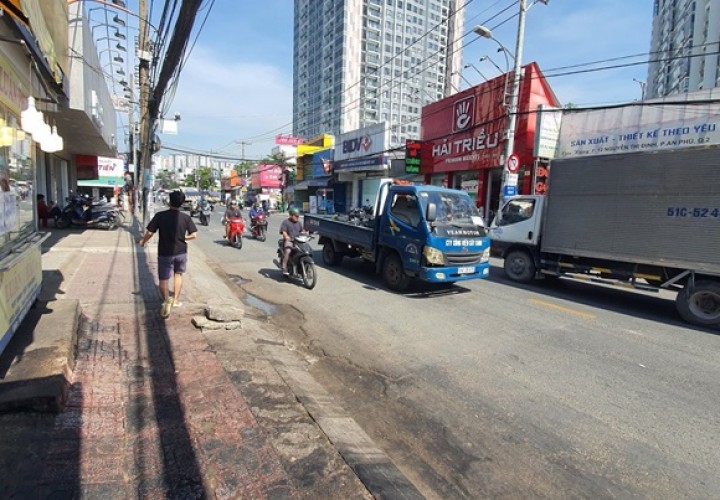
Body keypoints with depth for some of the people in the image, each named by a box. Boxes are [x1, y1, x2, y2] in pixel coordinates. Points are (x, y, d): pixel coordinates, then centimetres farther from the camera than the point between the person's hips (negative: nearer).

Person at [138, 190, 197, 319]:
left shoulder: (160, 216, -10)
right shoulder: (185, 217, -7)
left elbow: (150, 232, -9)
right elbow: (194, 235, -7)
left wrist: (143, 241, 11)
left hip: (165, 253, -2)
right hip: (181, 252, 2)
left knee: (163, 279, 7)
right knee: (178, 275, 23)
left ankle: (166, 300, -16)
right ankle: (176, 300, 27)